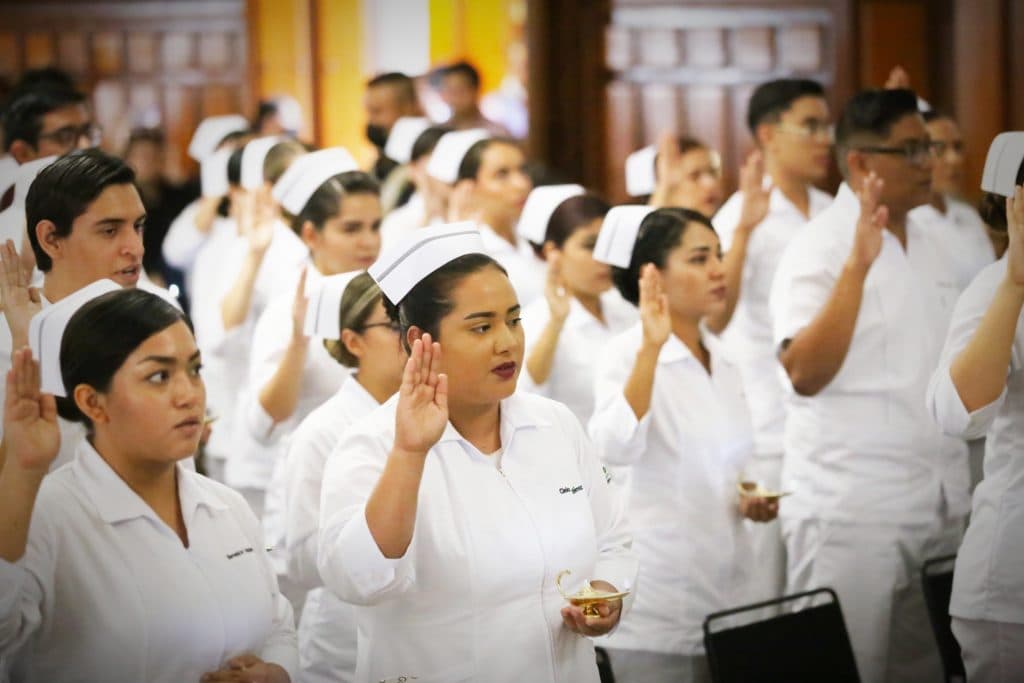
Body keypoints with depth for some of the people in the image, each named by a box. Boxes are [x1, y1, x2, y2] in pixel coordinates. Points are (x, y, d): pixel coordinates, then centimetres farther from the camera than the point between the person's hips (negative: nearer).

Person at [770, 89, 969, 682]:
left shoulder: (931, 249, 12)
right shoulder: (819, 249, -10)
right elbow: (805, 374, -22)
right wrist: (858, 263, -27)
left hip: (941, 502, 7)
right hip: (851, 509, -7)